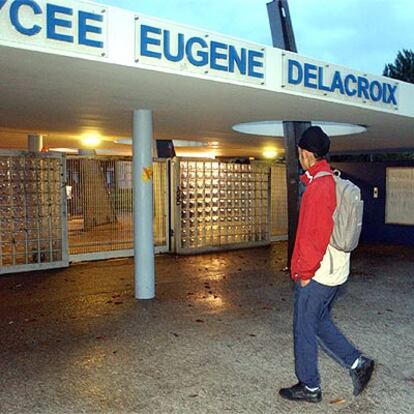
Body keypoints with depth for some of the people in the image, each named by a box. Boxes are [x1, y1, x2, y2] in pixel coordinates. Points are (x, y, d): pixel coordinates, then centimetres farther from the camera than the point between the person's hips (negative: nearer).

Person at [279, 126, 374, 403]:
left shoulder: (319, 185, -20)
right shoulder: (336, 182, 10)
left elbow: (315, 234, -22)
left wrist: (305, 271, -13)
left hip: (316, 274, -9)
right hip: (335, 271, 9)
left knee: (304, 327, 5)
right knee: (320, 322, 22)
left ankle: (309, 387, 18)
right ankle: (357, 363, 20)